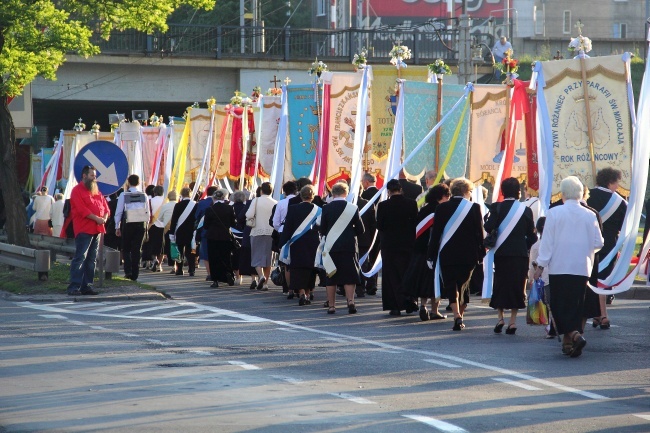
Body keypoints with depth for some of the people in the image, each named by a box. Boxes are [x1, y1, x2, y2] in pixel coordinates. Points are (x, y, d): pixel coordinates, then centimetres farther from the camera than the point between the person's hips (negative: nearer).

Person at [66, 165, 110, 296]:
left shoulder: (96, 191, 20)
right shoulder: (77, 191, -5)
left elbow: (105, 206, 18)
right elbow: (82, 210, -15)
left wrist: (104, 218, -3)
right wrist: (97, 219, -15)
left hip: (96, 230, 8)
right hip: (84, 230, -8)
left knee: (92, 260, 9)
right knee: (80, 258, -12)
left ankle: (86, 286, 13)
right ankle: (74, 287, -15)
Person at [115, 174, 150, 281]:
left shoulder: (124, 195, -6)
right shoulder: (144, 196, 1)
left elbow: (119, 212, -4)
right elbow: (148, 213, 4)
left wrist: (117, 227, 4)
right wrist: (147, 225, 16)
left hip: (128, 225, -2)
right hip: (141, 224, 2)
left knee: (126, 249, 10)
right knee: (137, 250, 8)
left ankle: (128, 271, -6)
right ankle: (135, 274, 7)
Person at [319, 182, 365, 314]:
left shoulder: (326, 208, -4)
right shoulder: (352, 208, -5)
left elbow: (322, 230, 0)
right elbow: (360, 230, -1)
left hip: (331, 247, 0)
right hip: (349, 247, 0)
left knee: (331, 276, 7)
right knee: (349, 276, 4)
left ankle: (331, 305, 7)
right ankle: (350, 301, -11)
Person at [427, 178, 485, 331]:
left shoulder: (442, 208, -2)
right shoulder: (474, 208, -4)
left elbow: (435, 233, -1)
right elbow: (480, 232, -1)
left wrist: (431, 255, 3)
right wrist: (481, 253, 8)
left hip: (447, 254, 0)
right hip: (468, 255, 1)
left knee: (450, 285, 1)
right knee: (463, 284, 15)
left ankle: (457, 315, -16)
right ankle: (460, 315, 18)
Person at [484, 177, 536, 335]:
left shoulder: (497, 207, -5)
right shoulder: (526, 210, -2)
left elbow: (488, 227, -15)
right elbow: (532, 236, -1)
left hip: (501, 252, 0)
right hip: (520, 253, 0)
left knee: (500, 284, 12)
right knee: (517, 285, 6)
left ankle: (500, 318, 6)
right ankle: (513, 321, 4)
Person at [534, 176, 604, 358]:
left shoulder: (554, 213, -7)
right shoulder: (589, 215, 1)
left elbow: (547, 241, -6)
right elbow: (598, 243, 6)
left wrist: (541, 265, 0)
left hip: (559, 267, -3)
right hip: (582, 268, 3)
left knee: (559, 304, 1)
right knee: (576, 305, 9)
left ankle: (573, 334, -19)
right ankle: (569, 342, 10)